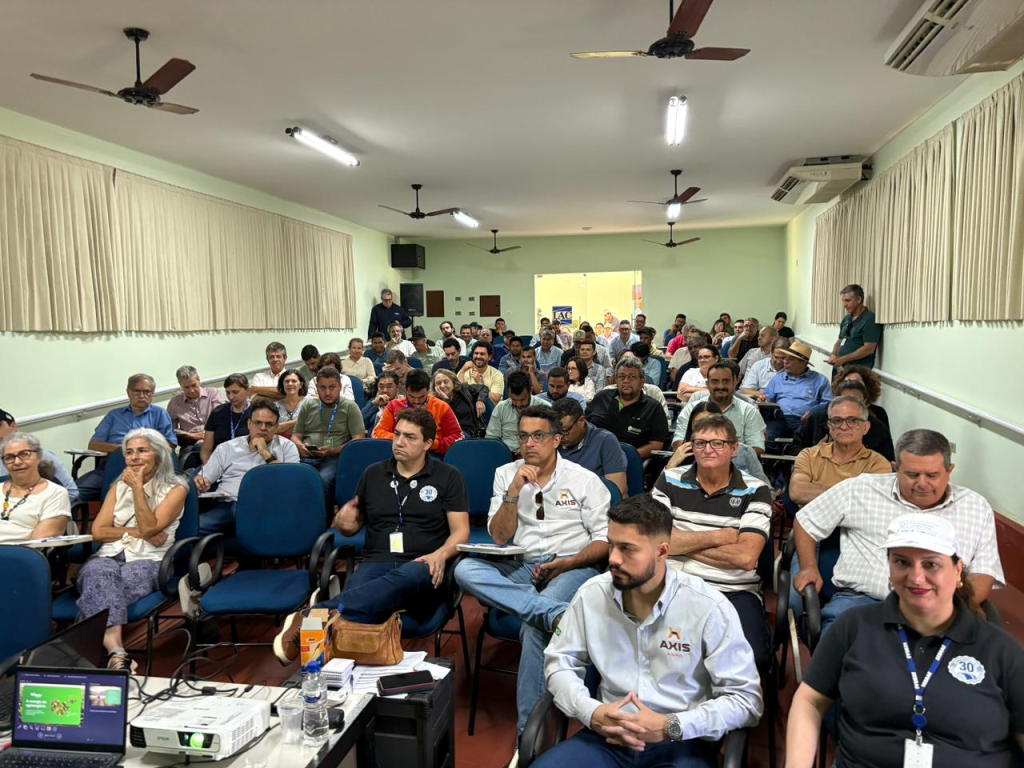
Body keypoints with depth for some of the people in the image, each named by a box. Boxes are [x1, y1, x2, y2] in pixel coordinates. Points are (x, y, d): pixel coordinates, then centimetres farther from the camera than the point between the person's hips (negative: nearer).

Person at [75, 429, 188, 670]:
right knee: (101, 573, -35)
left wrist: (137, 487, -7)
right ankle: (116, 652, -54)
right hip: (108, 557, 3)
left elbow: (149, 528, -8)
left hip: (147, 562, -2)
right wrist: (136, 532, -5)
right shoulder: (119, 486, 20)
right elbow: (97, 532, 10)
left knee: (100, 587, -34)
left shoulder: (175, 488, 6)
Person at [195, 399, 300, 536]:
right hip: (226, 506, 3)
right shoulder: (226, 448, 22)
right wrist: (199, 483, -7)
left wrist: (267, 454, -3)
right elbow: (203, 479, 18)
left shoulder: (287, 447, 14)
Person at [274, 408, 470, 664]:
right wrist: (343, 522, 0)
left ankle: (315, 614, -48)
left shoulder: (449, 477, 10)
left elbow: (461, 531, 3)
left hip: (421, 567, -2)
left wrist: (441, 554, -19)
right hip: (376, 563, 2)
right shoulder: (373, 474, 18)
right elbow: (353, 525, 25)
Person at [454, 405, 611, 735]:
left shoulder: (584, 479, 3)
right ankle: (554, 612, -40)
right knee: (464, 568, -26)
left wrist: (566, 564, -15)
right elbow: (500, 538, 3)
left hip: (572, 567, -3)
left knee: (535, 623, -33)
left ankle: (528, 730, -21)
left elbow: (605, 540, 1)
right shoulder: (506, 474, 10)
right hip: (522, 568, 3)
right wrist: (514, 491, -10)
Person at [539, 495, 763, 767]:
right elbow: (559, 662, 8)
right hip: (608, 735, 3)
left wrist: (670, 727, -19)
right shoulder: (591, 595, -1)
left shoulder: (709, 608, -12)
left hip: (682, 743, -3)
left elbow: (746, 698, -8)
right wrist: (591, 713, -11)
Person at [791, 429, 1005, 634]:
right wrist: (809, 568, 3)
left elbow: (983, 573, 9)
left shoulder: (976, 507, 10)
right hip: (859, 601, -2)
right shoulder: (860, 489, 6)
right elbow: (806, 522, 17)